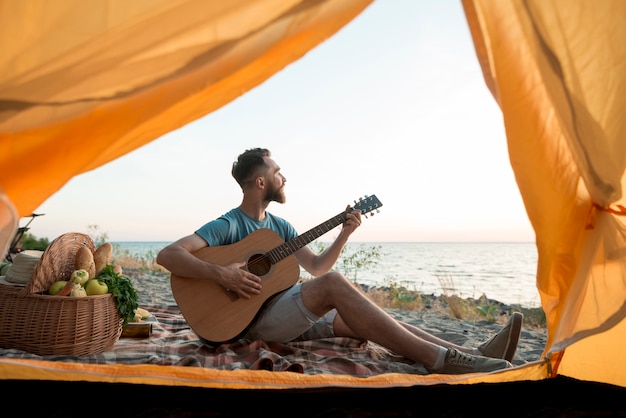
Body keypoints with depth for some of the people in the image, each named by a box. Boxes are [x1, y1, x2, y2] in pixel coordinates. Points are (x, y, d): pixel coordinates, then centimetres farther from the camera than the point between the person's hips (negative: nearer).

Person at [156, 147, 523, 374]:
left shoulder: (280, 226, 14)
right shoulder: (226, 226, -8)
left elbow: (316, 266, 14)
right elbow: (167, 255, -17)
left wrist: (345, 234, 0)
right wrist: (221, 273, -31)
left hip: (295, 315, 8)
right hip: (256, 317, -8)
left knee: (360, 323, -14)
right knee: (334, 284, -31)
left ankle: (475, 352, -22)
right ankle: (442, 360, -37)